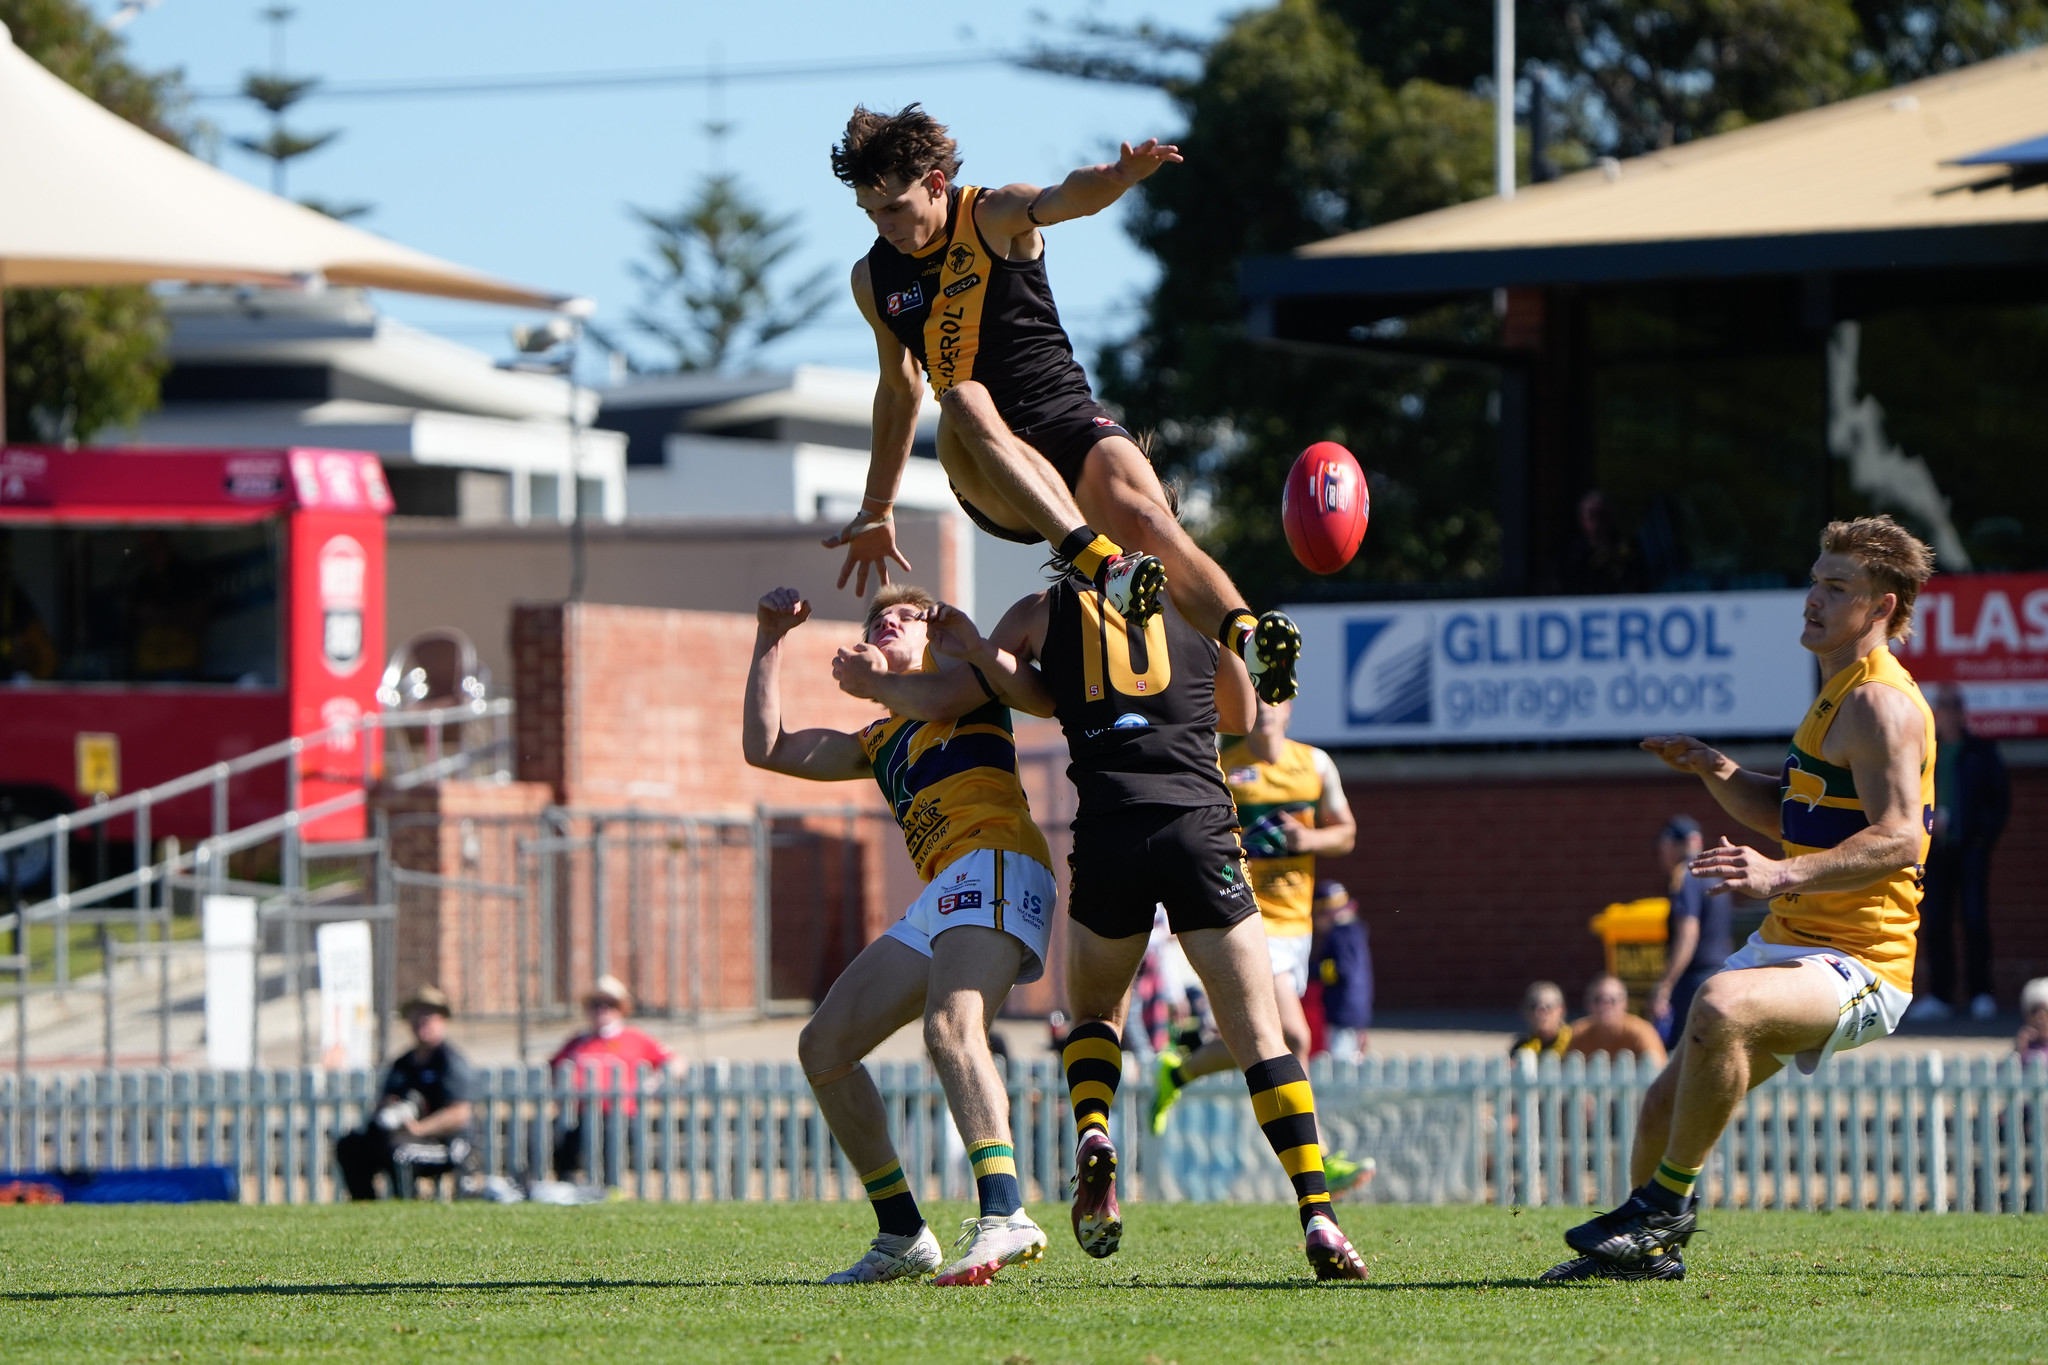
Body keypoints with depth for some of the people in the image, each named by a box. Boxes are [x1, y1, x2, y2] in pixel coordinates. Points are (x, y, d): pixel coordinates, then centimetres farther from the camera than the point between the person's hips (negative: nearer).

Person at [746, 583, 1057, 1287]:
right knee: (824, 1046, 6)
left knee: (951, 1026, -32)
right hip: (937, 905, 9)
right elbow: (766, 747, 32)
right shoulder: (878, 743, 34)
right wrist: (770, 640, 28)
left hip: (996, 864, -9)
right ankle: (903, 1236, 6)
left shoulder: (960, 667, 15)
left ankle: (1004, 1216, -48)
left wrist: (879, 680, -8)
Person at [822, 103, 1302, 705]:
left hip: (1069, 421, -2)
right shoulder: (873, 279, 12)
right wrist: (876, 510, 35)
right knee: (964, 401, -33)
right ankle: (1102, 563, -52)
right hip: (989, 478, 2)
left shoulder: (995, 218, 0)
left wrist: (1121, 175, -49)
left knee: (1144, 514, -32)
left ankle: (1245, 639, -58)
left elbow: (1064, 199, -24)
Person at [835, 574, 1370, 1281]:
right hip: (1200, 832, 0)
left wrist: (868, 680, 27)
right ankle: (1317, 1216, -9)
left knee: (1093, 1010, 26)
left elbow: (940, 702, 12)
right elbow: (1241, 718, 28)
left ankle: (1093, 1135, -3)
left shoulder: (1044, 611, 11)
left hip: (1107, 838, 0)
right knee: (1259, 1036, 4)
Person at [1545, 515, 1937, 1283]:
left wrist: (1782, 875, -37)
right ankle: (1649, 1249, 36)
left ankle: (1668, 1201, -24)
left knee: (1721, 1007, -37)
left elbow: (1899, 838, -26)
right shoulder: (1841, 694, 18)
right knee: (1665, 1104, 13)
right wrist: (1715, 771, 9)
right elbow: (1787, 813, 28)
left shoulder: (1881, 702, -15)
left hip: (1859, 965, -10)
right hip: (1790, 948, 10)